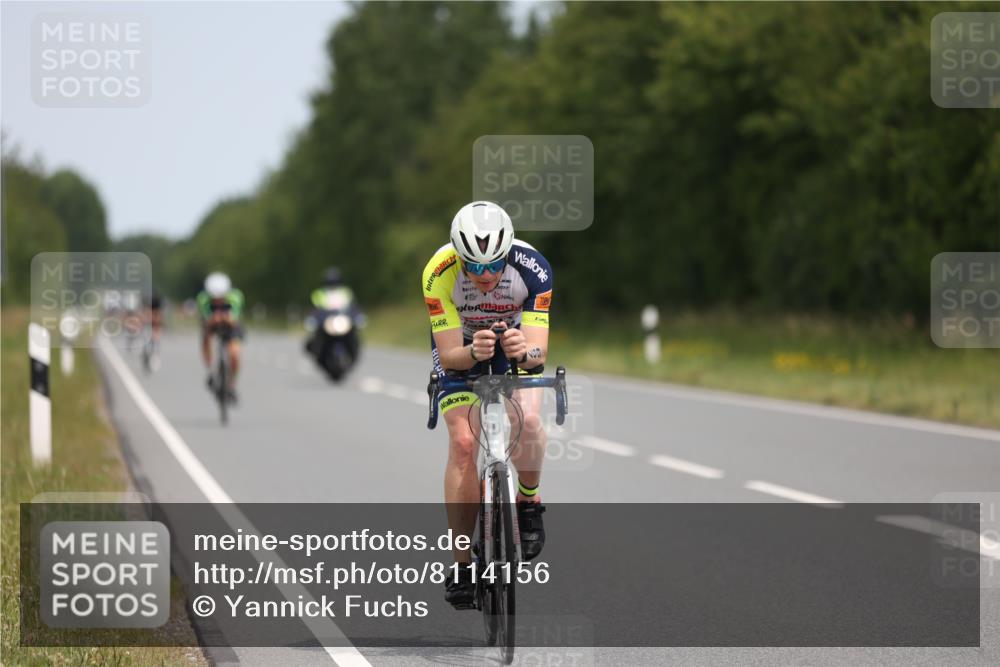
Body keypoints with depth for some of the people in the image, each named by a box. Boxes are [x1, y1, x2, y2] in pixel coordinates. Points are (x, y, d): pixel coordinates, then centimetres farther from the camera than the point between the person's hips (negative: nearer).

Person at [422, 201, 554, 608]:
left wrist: (527, 352, -57)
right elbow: (449, 355, -31)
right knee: (463, 443, -20)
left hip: (517, 343, 0)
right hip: (459, 347, 0)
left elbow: (539, 349, -34)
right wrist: (472, 352, -53)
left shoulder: (532, 268, -32)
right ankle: (461, 565, -13)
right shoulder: (440, 273, -33)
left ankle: (529, 502, 0)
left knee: (526, 421, -30)